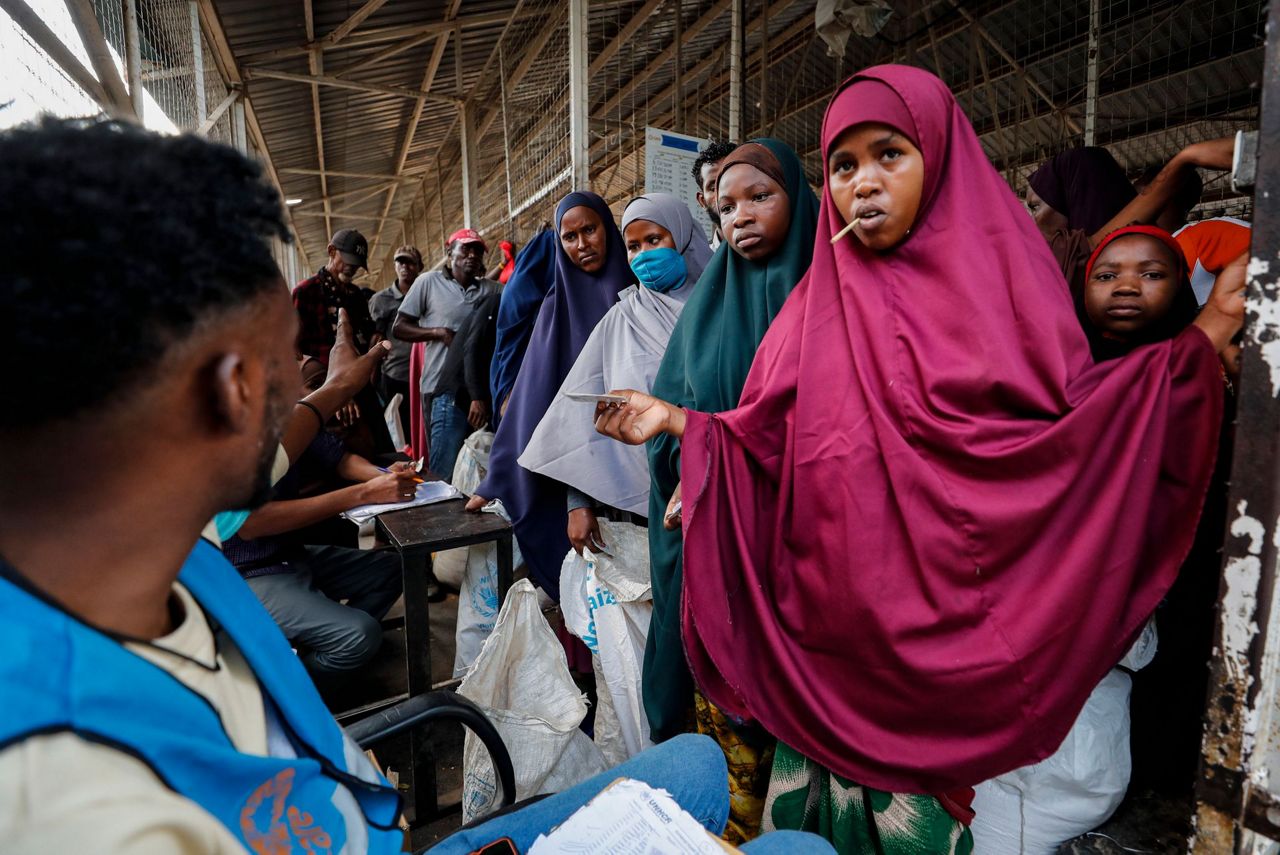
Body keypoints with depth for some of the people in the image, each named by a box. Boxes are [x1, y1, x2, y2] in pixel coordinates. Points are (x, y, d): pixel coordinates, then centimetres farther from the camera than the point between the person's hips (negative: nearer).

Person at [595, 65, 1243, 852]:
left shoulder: (1002, 272, 0)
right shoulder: (820, 302, 6)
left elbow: (1069, 420, -4)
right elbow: (769, 439, 4)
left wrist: (1201, 342, -11)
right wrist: (673, 420, -5)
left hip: (950, 630, -2)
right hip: (831, 625, 3)